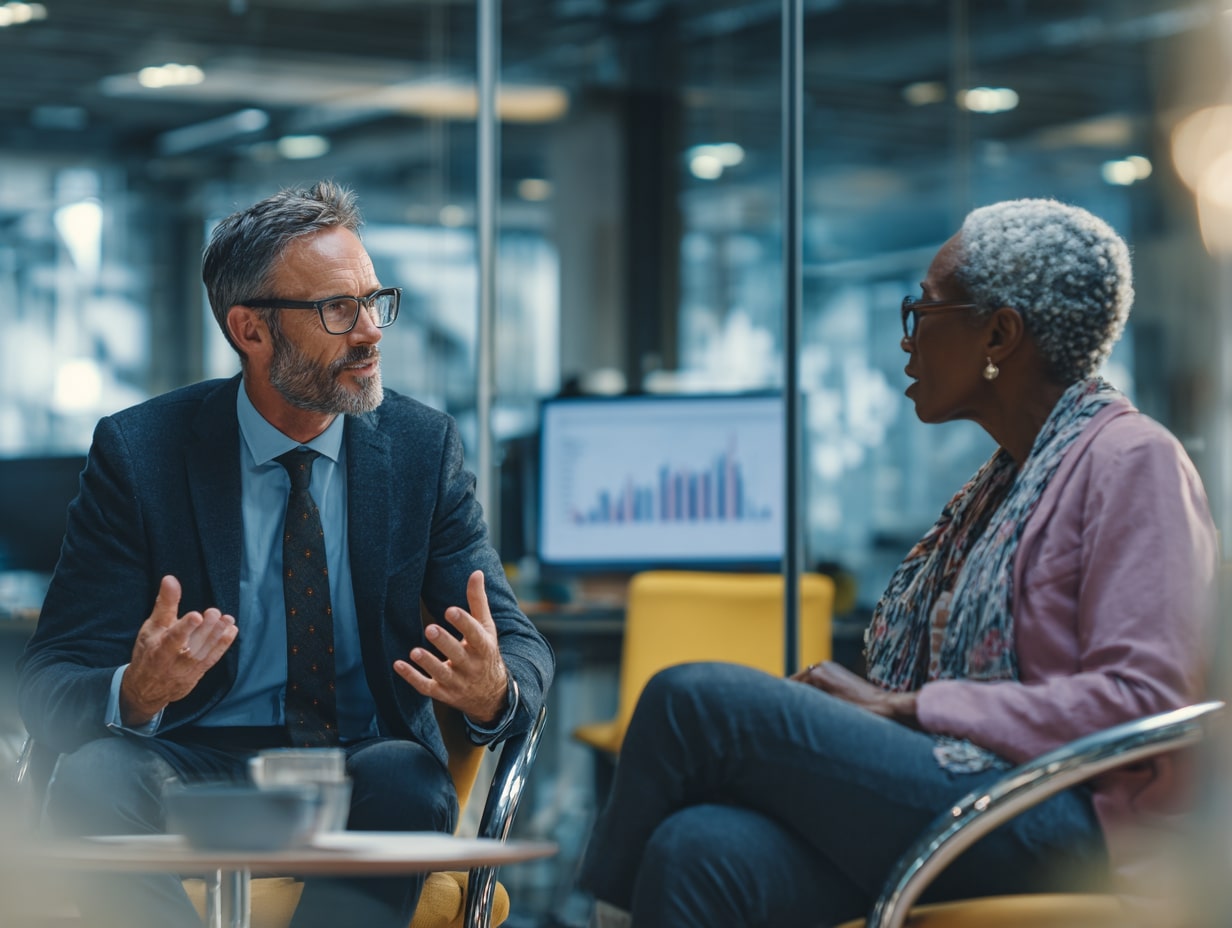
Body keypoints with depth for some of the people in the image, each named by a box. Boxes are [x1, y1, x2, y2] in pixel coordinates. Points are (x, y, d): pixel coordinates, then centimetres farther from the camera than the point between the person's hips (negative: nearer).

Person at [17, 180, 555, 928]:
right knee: (93, 778, -33)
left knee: (407, 785, -33)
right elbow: (52, 678, -8)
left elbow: (521, 643, 1)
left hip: (366, 761, 2)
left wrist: (495, 692, -26)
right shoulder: (140, 452, -4)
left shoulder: (423, 446, 2)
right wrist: (135, 694, -34)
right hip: (196, 761, -1)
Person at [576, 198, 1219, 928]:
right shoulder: (1006, 479, 24)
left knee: (695, 700, -18)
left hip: (1060, 827, -8)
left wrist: (907, 709, -14)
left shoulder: (1133, 463, -4)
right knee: (698, 852, -22)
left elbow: (1142, 700, -15)